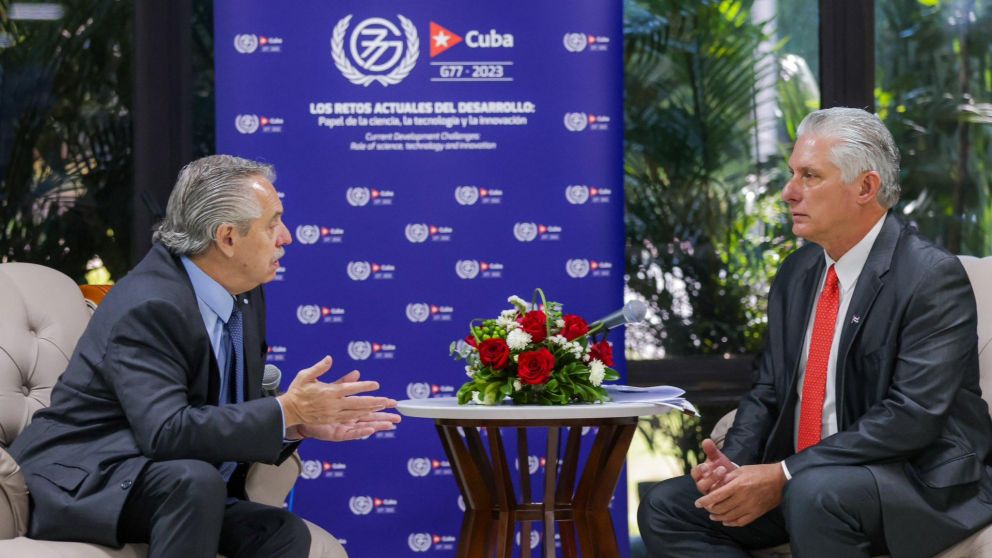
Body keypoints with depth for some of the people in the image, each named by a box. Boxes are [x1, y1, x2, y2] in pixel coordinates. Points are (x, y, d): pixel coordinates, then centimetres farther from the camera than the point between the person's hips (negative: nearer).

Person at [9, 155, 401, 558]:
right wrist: (287, 411, -29)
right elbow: (165, 431, -32)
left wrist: (302, 421, -10)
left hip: (184, 490, 8)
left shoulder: (244, 296, 6)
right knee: (195, 479, -35)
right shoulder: (147, 308, -21)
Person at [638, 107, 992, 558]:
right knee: (666, 509, -7)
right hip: (800, 477, 8)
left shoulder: (933, 278, -14)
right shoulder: (796, 273, 10)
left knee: (816, 493, -37)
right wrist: (732, 465, -9)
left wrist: (784, 475, -24)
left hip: (920, 483, -8)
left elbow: (912, 415, -22)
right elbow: (768, 389, 13)